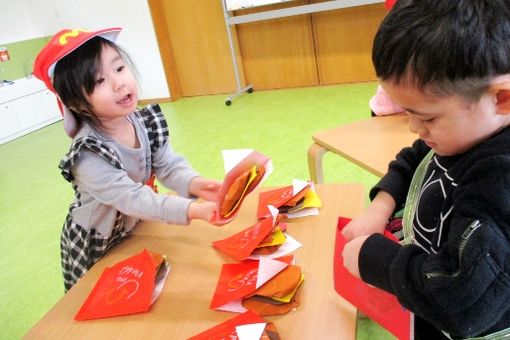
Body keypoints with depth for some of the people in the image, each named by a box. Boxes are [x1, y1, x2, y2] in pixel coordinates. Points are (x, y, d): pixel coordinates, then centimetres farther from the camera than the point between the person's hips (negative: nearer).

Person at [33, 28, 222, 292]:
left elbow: (169, 166, -15)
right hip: (94, 249, -5)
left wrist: (194, 184, -37)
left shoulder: (148, 122, -13)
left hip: (137, 231, 5)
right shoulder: (88, 156, -34)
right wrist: (192, 209, -50)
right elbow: (132, 199, -38)